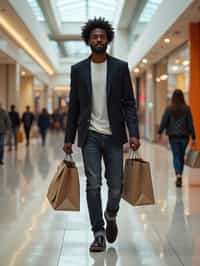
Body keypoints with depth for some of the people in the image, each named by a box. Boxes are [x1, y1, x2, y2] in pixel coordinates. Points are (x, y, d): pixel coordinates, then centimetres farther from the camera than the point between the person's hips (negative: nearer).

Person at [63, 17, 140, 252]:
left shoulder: (120, 67, 3)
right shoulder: (78, 69, 5)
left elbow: (129, 103, 1)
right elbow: (74, 107, 8)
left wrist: (133, 133, -10)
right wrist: (68, 139, 7)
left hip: (113, 136, 0)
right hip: (90, 136, 0)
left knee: (116, 185, 2)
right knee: (93, 184, -4)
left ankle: (111, 215, 33)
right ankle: (98, 233, 4)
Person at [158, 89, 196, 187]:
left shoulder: (169, 108, -5)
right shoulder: (186, 109, -3)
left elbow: (164, 121, -5)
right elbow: (190, 124, -2)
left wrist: (160, 132, 4)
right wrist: (193, 137, 2)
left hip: (173, 136, -1)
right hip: (184, 136, 1)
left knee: (176, 156, 2)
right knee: (181, 156, 15)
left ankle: (178, 175, -18)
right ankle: (179, 175, 22)